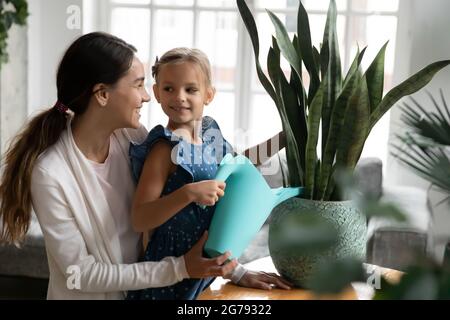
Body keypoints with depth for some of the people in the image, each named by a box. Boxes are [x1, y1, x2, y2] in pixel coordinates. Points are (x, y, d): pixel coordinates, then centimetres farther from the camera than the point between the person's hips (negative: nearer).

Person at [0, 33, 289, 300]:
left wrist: (234, 269, -11)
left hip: (141, 288, 5)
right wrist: (180, 268, -24)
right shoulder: (51, 172, -25)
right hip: (87, 295, -4)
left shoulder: (134, 138, -11)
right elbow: (81, 274, -21)